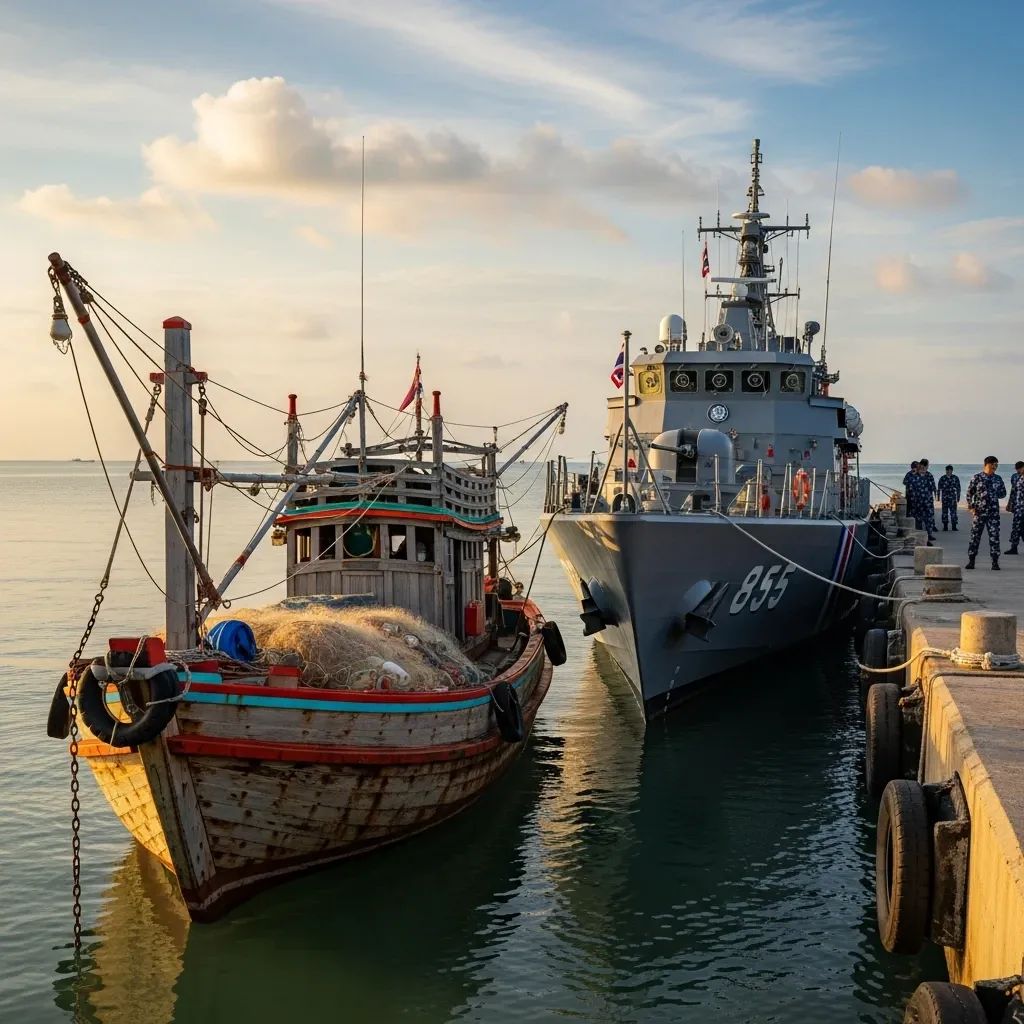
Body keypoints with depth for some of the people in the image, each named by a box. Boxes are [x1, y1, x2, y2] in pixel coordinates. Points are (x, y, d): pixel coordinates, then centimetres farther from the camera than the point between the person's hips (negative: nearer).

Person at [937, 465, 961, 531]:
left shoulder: (955, 478, 2)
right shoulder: (942, 478, 3)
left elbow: (958, 488, 5)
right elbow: (939, 488, 7)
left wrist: (958, 497, 4)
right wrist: (938, 496, 6)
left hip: (953, 497, -1)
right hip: (944, 497, 1)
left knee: (953, 511, -6)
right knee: (945, 511, 5)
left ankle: (954, 526, -3)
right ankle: (945, 526, 12)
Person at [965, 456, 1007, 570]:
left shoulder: (998, 479, 9)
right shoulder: (977, 477, 0)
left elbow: (1003, 493, 17)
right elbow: (969, 493, 1)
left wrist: (994, 494, 0)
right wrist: (971, 507, -7)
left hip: (994, 512, 2)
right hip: (979, 511, -2)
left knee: (994, 536, -1)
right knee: (975, 535, 0)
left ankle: (995, 562, 4)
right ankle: (971, 561, 7)